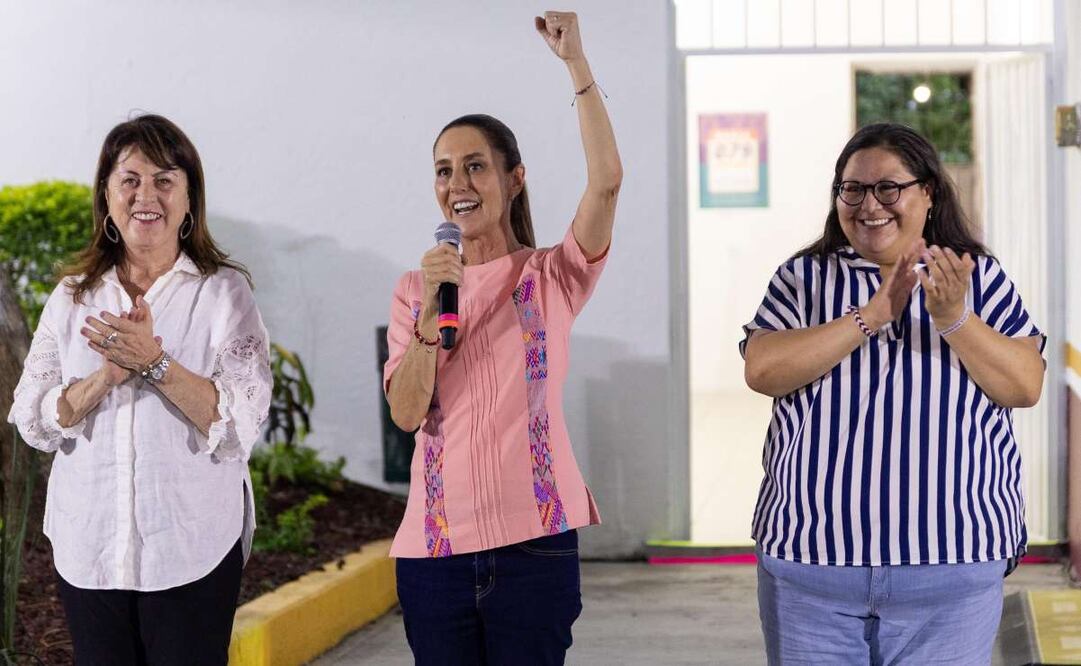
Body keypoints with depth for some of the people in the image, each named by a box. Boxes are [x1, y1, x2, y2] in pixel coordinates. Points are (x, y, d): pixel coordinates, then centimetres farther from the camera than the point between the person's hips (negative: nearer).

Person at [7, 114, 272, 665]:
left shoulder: (223, 291, -2)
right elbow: (31, 421, 0)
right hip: (88, 551, 3)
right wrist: (104, 378, -16)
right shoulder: (72, 297, 8)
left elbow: (240, 425, -11)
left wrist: (154, 363, -22)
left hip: (192, 551, -3)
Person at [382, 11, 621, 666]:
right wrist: (431, 314, -14)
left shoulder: (552, 278, 2)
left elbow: (607, 178, -15)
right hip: (435, 547, 2)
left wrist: (576, 61, -16)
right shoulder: (415, 288, 9)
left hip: (534, 539, -2)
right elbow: (407, 413, -2)